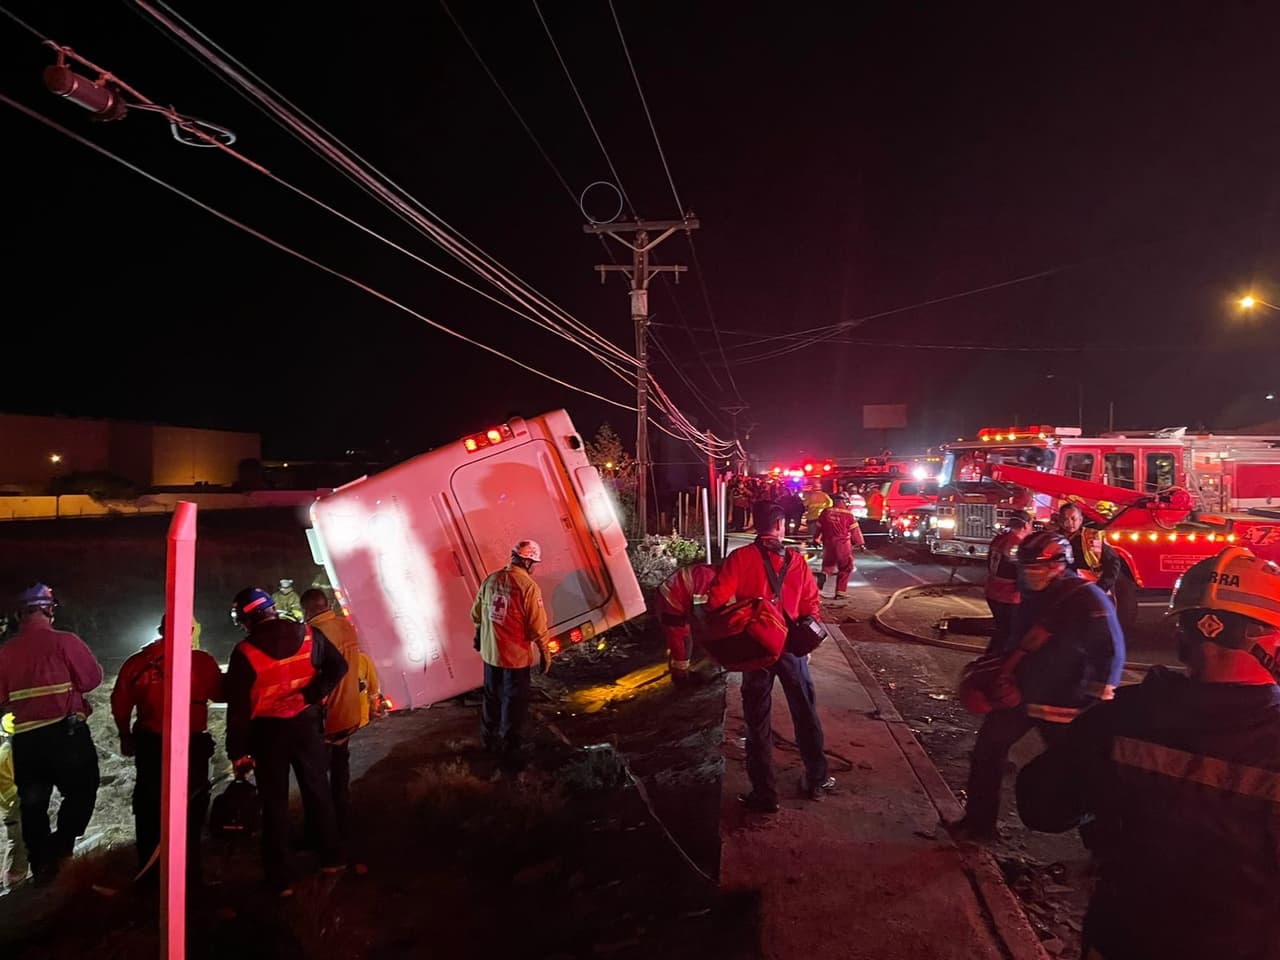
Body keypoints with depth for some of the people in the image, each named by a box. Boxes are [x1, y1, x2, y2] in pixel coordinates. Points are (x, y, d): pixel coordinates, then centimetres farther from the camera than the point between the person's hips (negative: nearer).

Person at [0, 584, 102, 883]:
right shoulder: (64, 641, -12)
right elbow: (92, 679, -9)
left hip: (25, 737, 5)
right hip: (67, 733, -5)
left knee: (32, 803, 14)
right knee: (81, 791, 9)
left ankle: (41, 864, 19)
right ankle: (59, 847, -6)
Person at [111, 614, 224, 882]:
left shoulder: (137, 663, -4)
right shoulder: (202, 661, -10)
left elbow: (120, 704, 0)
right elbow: (220, 695, 0)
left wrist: (126, 736, 15)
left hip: (150, 745, 2)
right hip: (193, 745, -2)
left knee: (149, 807, 17)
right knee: (191, 807, 11)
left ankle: (150, 872, 26)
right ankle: (189, 872, 17)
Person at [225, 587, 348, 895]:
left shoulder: (244, 653, -14)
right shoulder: (309, 636, -5)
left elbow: (238, 708, -13)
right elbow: (338, 666, -6)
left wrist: (238, 752, -8)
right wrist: (313, 695, -11)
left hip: (268, 732, -3)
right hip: (307, 724, 3)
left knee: (275, 802, 9)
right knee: (317, 791, 17)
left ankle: (281, 878, 14)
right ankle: (332, 858, 29)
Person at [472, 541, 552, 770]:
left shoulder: (491, 580, 0)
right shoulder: (529, 586, -20)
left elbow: (476, 614, 12)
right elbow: (538, 626, -19)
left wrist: (480, 636, 29)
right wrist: (545, 653, -5)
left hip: (490, 652, 6)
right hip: (517, 656, -6)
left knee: (492, 697, 24)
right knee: (514, 704, 7)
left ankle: (489, 739, 42)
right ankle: (509, 752, 15)